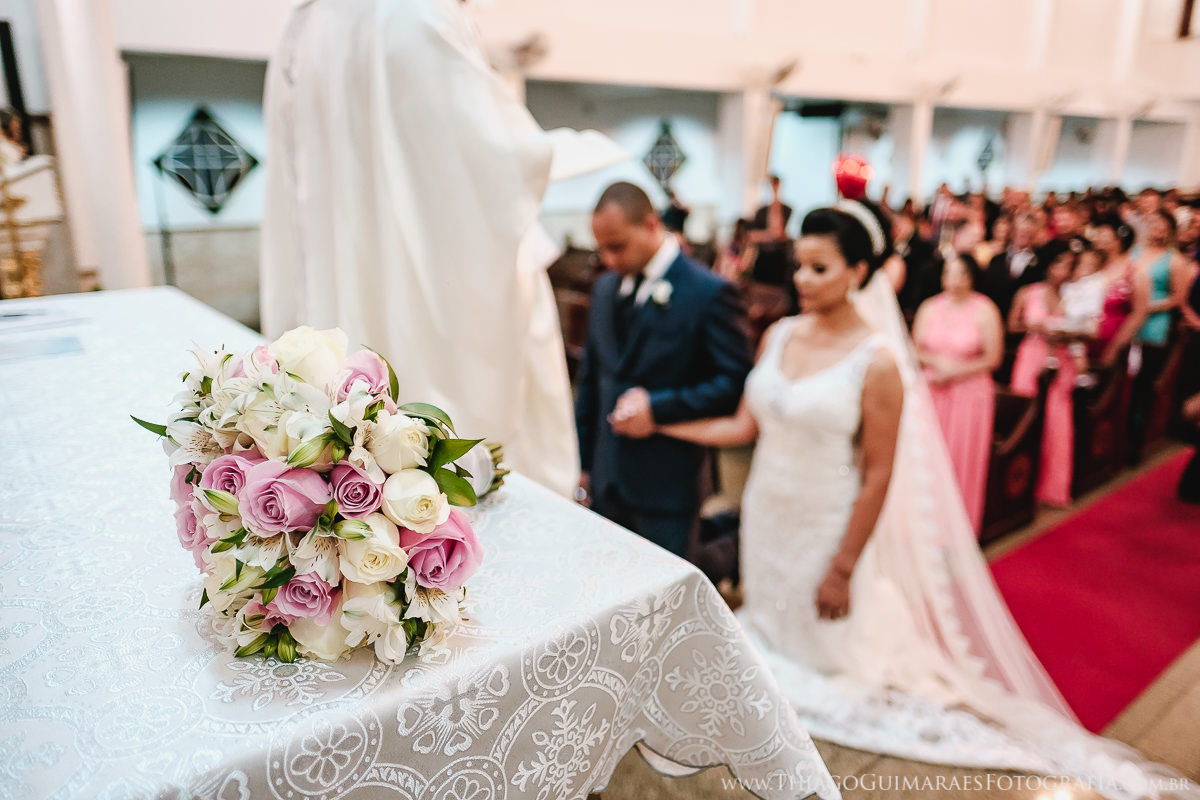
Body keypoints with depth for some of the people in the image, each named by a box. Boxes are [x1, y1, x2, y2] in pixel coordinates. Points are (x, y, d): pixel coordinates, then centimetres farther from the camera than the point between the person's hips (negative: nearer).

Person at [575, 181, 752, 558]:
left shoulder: (709, 293, -11)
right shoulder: (605, 288, 9)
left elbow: (735, 383, -13)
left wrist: (658, 407, -20)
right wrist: (582, 461, 15)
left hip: (666, 484, -6)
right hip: (607, 481, 6)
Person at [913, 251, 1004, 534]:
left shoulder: (985, 311, -5)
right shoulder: (929, 307, 4)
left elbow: (992, 359, -6)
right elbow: (916, 349, 6)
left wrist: (954, 372, -10)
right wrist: (937, 363, -12)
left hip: (970, 394, -2)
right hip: (932, 393, 3)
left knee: (964, 460, 4)